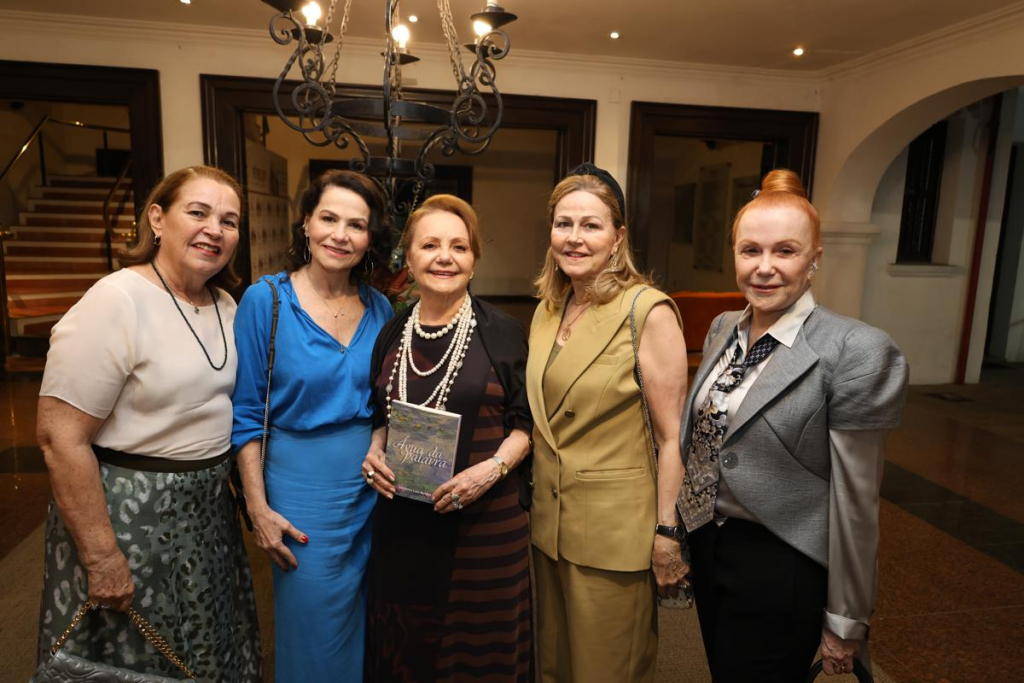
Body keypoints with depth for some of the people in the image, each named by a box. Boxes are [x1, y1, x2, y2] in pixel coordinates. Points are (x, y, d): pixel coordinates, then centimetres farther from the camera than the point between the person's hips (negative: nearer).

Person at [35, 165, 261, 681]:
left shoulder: (225, 306, 3)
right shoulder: (117, 301, -20)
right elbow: (61, 437, -22)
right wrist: (101, 556, -20)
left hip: (207, 513, 7)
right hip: (131, 517, -7)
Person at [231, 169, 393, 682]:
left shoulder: (380, 309, 1)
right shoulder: (265, 300, -10)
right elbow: (245, 415, -7)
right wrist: (258, 508, -9)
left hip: (375, 492, 4)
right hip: (303, 493, -3)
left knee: (367, 634, 20)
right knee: (313, 642, 13)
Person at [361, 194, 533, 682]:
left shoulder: (501, 332, -7)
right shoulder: (392, 334, 5)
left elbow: (524, 422, -2)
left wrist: (493, 468, -18)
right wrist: (375, 453, -3)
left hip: (486, 518, -3)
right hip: (402, 521, 4)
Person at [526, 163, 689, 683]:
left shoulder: (649, 311, -16)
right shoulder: (548, 309, 5)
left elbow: (671, 437, -15)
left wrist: (667, 534, -14)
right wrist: (534, 499, 13)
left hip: (616, 530, -6)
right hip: (549, 522, 6)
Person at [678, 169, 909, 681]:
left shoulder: (856, 351, -19)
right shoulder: (723, 328, 1)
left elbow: (855, 500, -16)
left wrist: (846, 622, -9)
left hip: (780, 568, -6)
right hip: (705, 546, 6)